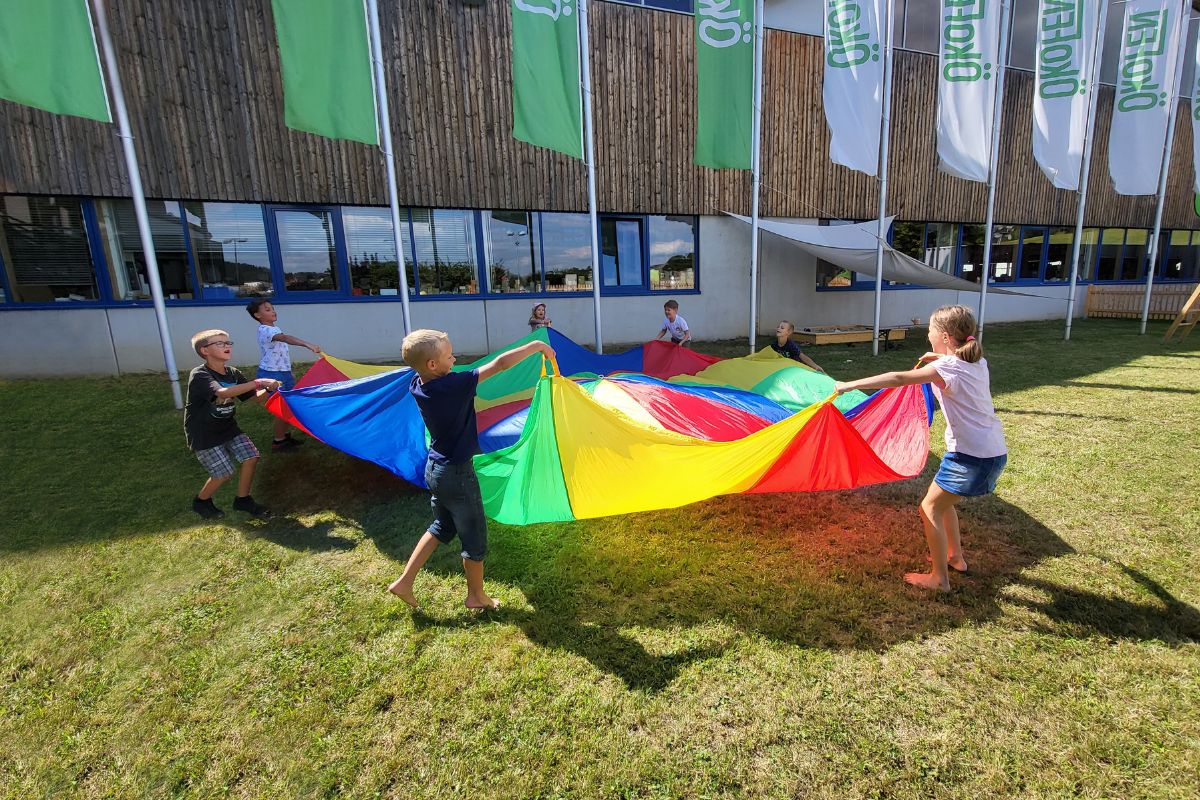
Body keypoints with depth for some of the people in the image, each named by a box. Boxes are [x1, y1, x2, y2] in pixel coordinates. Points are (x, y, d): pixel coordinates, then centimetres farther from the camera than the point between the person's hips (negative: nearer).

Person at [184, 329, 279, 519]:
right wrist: (258, 382, -44)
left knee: (251, 457, -6)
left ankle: (243, 500, 14)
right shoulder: (199, 375, -22)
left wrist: (269, 389, -20)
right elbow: (223, 392, -42)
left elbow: (255, 397, 1)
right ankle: (201, 502, 24)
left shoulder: (233, 373, -1)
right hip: (204, 434, -6)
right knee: (224, 472, -6)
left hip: (227, 427, 6)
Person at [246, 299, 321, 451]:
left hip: (283, 372, 9)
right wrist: (309, 345, -54)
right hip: (272, 375, -9)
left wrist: (289, 372, 21)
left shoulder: (274, 328, 12)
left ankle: (285, 435, 29)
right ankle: (278, 441, 13)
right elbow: (286, 338, -39)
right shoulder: (266, 330, -19)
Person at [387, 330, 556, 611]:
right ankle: (476, 596, 31)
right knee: (475, 537, 13)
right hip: (457, 474, -8)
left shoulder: (418, 386, -6)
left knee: (442, 527, 27)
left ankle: (404, 582, 30)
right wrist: (537, 345, -17)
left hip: (434, 469, 8)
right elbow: (500, 363, -25)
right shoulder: (454, 385, -28)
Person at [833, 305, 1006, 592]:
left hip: (970, 456, -9)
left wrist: (851, 385, -28)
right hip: (994, 451, 9)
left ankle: (939, 579, 12)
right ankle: (955, 556, 39)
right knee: (942, 501, 25)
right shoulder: (978, 362, 7)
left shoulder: (946, 368, -18)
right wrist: (941, 358, 16)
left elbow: (899, 378, -29)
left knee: (930, 509, 3)